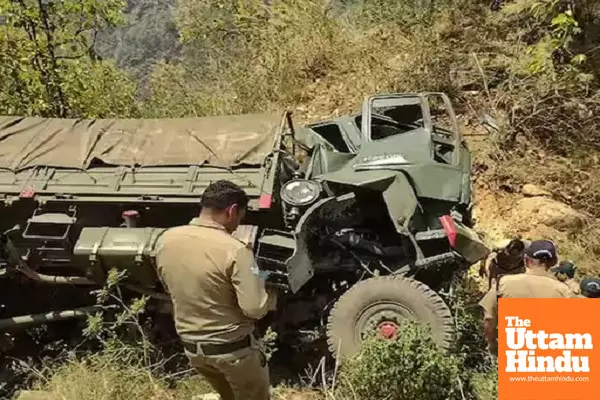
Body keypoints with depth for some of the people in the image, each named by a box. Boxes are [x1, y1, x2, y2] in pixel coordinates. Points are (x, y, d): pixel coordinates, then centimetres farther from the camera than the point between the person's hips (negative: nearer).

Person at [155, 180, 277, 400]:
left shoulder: (166, 240, -7)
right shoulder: (234, 250, -26)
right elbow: (255, 308, -25)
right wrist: (271, 295, -4)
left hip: (190, 344, 6)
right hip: (232, 347, -6)